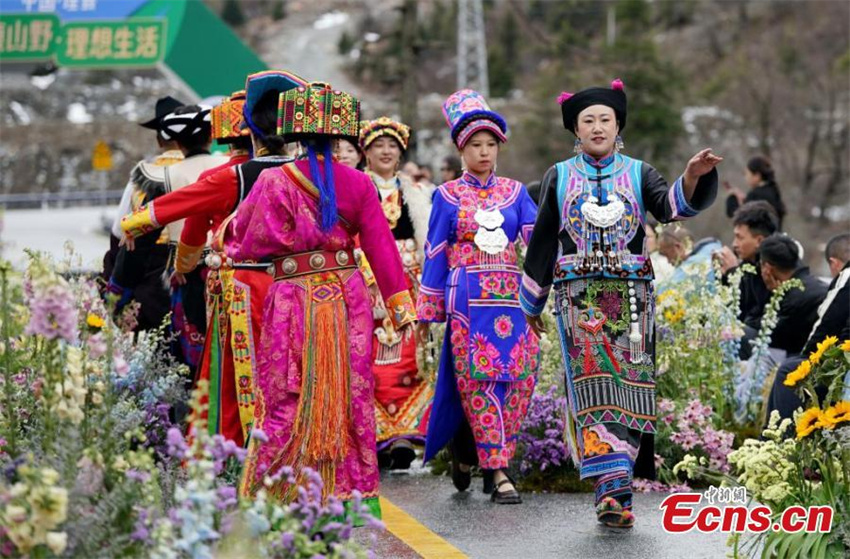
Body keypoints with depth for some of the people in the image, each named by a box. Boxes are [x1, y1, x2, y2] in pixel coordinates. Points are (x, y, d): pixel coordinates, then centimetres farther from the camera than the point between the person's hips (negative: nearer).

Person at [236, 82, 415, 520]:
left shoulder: (274, 181, -7)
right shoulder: (358, 184, 1)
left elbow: (245, 235, 1)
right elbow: (381, 246, 4)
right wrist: (400, 307, 8)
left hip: (294, 299, -2)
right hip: (347, 296, 3)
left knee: (286, 399, 2)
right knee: (352, 394, 9)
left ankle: (269, 495, 1)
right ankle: (357, 494, 12)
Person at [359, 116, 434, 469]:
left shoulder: (413, 193, 16)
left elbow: (426, 241, 11)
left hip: (407, 284, 2)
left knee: (406, 358, -7)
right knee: (370, 361, -8)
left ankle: (402, 438, -9)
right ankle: (375, 439, -3)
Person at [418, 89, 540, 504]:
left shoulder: (515, 193, 12)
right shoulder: (448, 196, 6)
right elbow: (435, 254, 6)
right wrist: (426, 311, 4)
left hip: (511, 298, 3)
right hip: (468, 299, -3)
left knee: (517, 380, -2)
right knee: (478, 380, -10)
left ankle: (467, 453, 13)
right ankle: (499, 470, -8)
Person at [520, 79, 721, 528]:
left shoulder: (637, 173, 10)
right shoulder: (560, 177, 12)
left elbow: (670, 206, -9)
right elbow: (542, 240, 15)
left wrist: (693, 177, -30)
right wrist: (532, 304, 16)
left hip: (631, 295, 1)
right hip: (579, 296, -1)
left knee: (627, 385, -4)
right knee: (592, 385, -14)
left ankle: (612, 490, 3)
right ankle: (614, 483, -20)